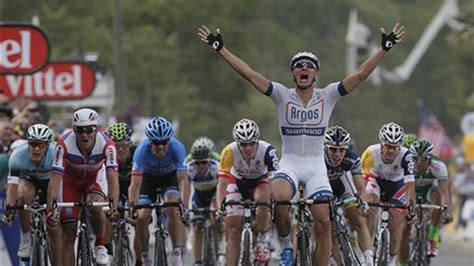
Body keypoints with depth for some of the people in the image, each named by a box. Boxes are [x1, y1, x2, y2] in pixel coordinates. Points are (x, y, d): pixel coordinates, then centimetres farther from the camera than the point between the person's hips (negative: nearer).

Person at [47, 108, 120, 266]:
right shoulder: (64, 144, -34)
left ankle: (100, 244, -6)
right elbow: (55, 179, -36)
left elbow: (113, 177, -40)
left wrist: (114, 207, -55)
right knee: (68, 233, -7)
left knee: (95, 205, -33)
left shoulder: (106, 144, -33)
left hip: (95, 178, 0)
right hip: (70, 180, 0)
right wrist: (50, 210, -46)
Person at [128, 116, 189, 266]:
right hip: (148, 178, 1)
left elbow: (183, 180, -39)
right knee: (142, 217, -14)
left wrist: (184, 205, -53)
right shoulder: (142, 150, -34)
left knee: (173, 209, -27)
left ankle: (177, 254, -21)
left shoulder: (177, 148, -34)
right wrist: (132, 206, -52)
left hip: (170, 177, -1)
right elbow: (135, 183, -37)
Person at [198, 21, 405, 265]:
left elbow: (361, 75, -7)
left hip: (316, 165, 1)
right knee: (278, 197, -33)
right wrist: (220, 49, -15)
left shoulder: (327, 96, -1)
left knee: (323, 222, -7)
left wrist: (385, 49, -15)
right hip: (289, 162, -1)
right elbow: (249, 74, -8)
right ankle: (286, 245, -9)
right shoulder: (282, 96, -2)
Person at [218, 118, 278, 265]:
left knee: (262, 200, -35)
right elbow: (222, 181, -35)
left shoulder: (267, 150, -32)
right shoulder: (229, 151, -31)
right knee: (233, 230, -6)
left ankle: (263, 238, -12)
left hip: (260, 182, -1)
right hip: (238, 183, 1)